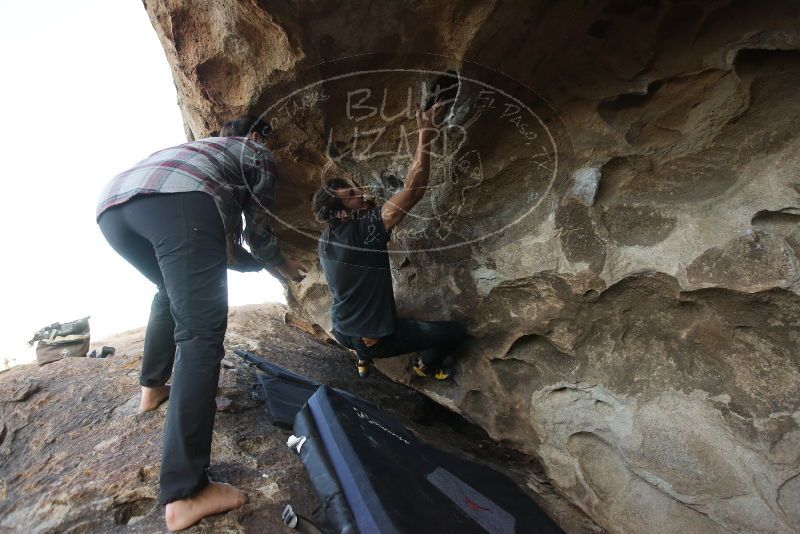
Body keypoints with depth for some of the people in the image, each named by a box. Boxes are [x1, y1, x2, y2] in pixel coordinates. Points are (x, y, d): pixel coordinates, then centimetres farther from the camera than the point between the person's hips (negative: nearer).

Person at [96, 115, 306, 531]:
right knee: (201, 335, -10)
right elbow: (256, 233, 24)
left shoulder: (205, 149, 45)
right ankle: (184, 494, -13)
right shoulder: (260, 156, 27)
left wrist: (261, 266, 54)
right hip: (179, 202, -8)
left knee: (172, 290, 33)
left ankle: (152, 386, 42)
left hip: (113, 204, 8)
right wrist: (284, 266, 41)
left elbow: (226, 246, 44)